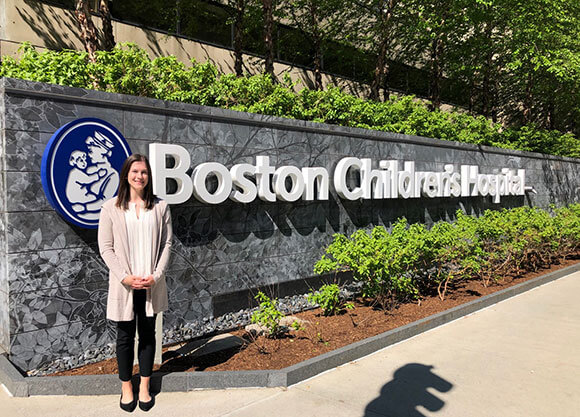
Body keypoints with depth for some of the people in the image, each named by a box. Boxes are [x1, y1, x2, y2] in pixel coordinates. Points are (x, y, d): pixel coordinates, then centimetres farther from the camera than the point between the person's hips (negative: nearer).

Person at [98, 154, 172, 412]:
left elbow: (166, 243, 0)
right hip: (123, 285, -1)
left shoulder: (160, 207, 1)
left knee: (148, 334, 13)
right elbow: (105, 247, -4)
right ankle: (126, 387, 28)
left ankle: (144, 387, 27)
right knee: (125, 336, 12)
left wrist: (156, 275, -10)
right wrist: (125, 276, -14)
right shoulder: (111, 208, -3)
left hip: (152, 284, 1)